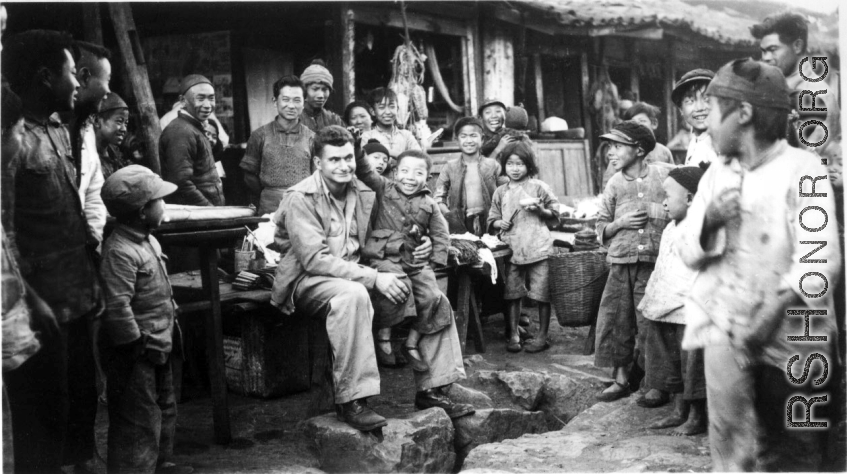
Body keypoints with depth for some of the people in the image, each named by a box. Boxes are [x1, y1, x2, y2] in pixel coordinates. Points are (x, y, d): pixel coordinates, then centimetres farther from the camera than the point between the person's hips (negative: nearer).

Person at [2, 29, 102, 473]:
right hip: (44, 311, -8)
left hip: (78, 301, 9)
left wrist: (93, 281, 13)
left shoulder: (59, 132, 12)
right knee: (45, 424, 5)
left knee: (82, 407, 20)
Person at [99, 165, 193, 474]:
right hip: (136, 354, -10)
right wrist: (137, 343, -22)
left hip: (157, 346, 10)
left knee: (164, 409, 23)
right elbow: (117, 306, -28)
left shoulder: (148, 241, 7)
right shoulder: (119, 251, -24)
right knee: (139, 420, -1)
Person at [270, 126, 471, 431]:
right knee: (352, 294, -40)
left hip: (355, 274, 7)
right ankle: (350, 402, -33)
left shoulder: (364, 194, 7)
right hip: (308, 281, -7)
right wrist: (374, 278, -29)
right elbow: (315, 259, -23)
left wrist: (420, 249, -6)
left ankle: (430, 389, 2)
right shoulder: (301, 198, -13)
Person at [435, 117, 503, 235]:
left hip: (487, 222, 0)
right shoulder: (450, 167, 7)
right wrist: (448, 214, -10)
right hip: (459, 225, 0)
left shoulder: (492, 165, 7)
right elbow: (439, 197, 6)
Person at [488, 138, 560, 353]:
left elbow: (555, 216, 7)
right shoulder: (500, 192, 12)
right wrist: (498, 223, -5)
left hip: (538, 248, -3)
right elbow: (491, 220, 17)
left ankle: (542, 337, 10)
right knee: (512, 294, 5)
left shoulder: (539, 187, 3)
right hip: (512, 249, 3)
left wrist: (540, 210, -11)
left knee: (542, 294, 0)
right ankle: (513, 335, 15)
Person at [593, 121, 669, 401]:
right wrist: (621, 223, -6)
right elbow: (601, 228, 12)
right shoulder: (615, 184, 8)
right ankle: (620, 380, 14)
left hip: (656, 262, -3)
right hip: (622, 264, 3)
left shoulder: (664, 177, 0)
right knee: (615, 320, 1)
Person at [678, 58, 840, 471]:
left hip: (790, 336, -3)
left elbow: (819, 259, -15)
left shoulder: (802, 169, -5)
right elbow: (689, 253, 11)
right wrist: (709, 220, -9)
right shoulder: (717, 173, 11)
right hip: (726, 331, 3)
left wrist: (775, 312, -28)